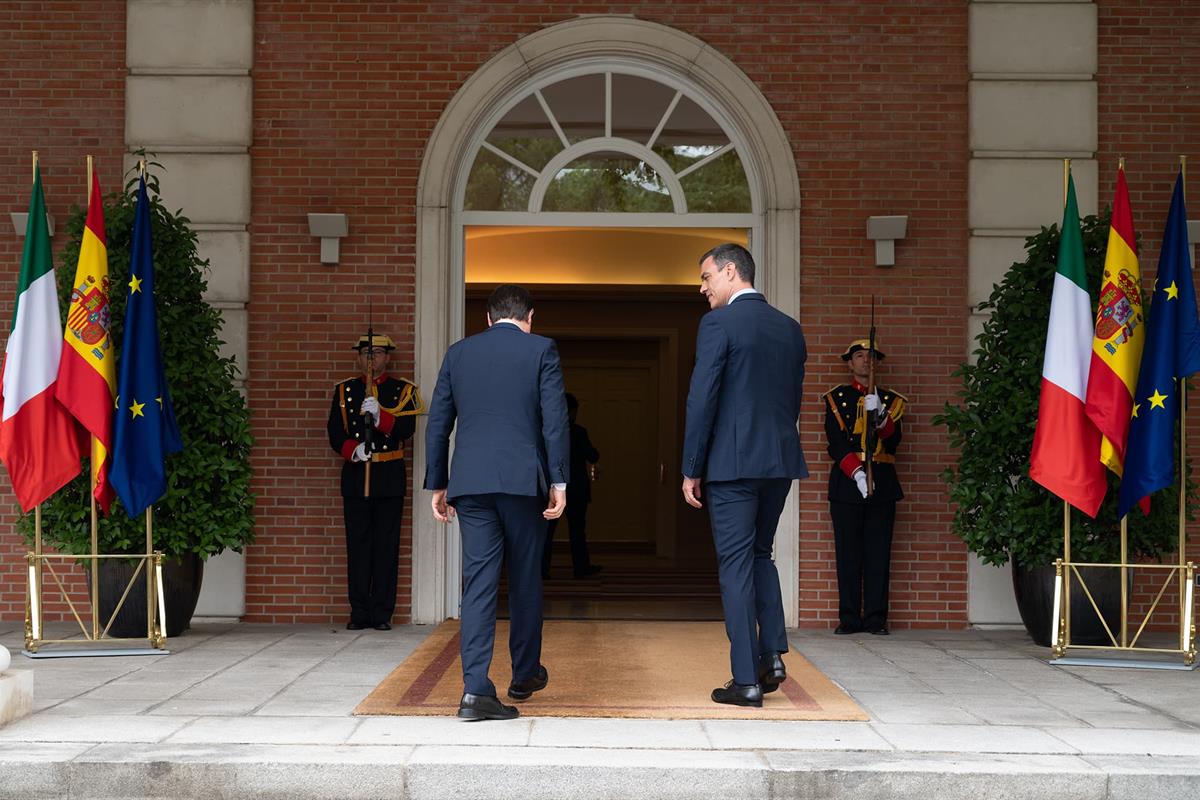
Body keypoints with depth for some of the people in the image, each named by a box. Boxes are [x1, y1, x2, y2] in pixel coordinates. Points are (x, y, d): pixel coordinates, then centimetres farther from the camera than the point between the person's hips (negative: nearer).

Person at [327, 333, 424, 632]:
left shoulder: (403, 390, 6)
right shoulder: (344, 391, 11)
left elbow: (406, 428, -8)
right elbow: (335, 433, 4)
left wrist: (379, 415, -24)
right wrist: (353, 449, -15)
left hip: (390, 476, -1)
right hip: (355, 475, 1)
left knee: (387, 545, -1)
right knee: (357, 545, 1)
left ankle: (382, 613, 4)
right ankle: (359, 613, 6)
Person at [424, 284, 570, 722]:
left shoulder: (458, 353, 12)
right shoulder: (541, 349, 3)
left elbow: (438, 423, 12)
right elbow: (554, 419, -5)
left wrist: (436, 485, 16)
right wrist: (558, 481, -3)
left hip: (470, 483, 2)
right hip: (523, 480, -2)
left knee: (478, 581, 0)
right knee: (525, 579, 13)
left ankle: (476, 688, -10)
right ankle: (525, 673, 27)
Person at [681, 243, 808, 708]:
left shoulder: (719, 323, -9)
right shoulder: (790, 329, 12)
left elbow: (702, 399, -12)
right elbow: (793, 399, 14)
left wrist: (691, 469, -6)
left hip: (733, 462, -6)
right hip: (781, 461, 6)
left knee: (736, 564, 0)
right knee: (760, 554, 21)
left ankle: (746, 680, 1)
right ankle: (772, 655, 13)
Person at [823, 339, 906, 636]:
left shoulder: (890, 399, 13)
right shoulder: (836, 398, 8)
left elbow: (892, 442, -1)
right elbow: (837, 443, -3)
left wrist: (880, 418, -21)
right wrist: (856, 472, -18)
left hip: (882, 485, 1)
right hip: (846, 482, -1)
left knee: (878, 553, -1)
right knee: (848, 553, -1)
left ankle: (876, 618, 3)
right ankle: (849, 618, 4)